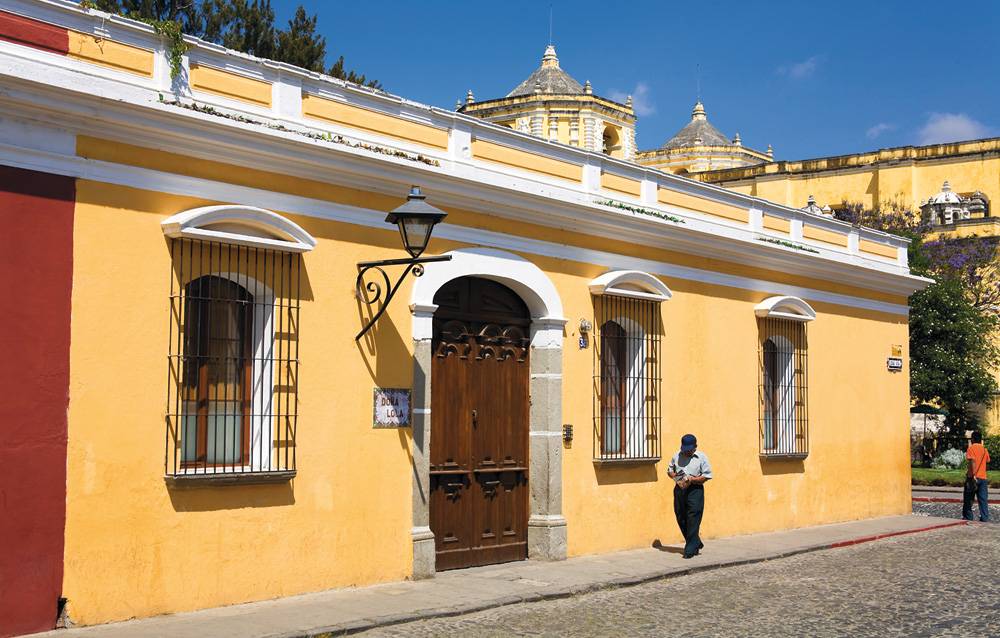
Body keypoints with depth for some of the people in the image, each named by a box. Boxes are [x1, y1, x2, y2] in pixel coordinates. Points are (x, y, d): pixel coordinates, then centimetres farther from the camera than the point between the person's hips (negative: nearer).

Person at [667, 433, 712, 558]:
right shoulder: (677, 456, 11)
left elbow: (707, 476, -5)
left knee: (693, 521, -8)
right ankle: (697, 544, 25)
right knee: (681, 519, 8)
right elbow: (669, 470, 20)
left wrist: (692, 479, -18)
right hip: (679, 490, 5)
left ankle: (690, 550, -2)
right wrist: (674, 475, -3)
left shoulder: (701, 457, -1)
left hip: (695, 490, -5)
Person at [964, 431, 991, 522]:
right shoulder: (984, 449, 10)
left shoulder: (972, 448, -7)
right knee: (983, 500, 2)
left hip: (973, 477, -5)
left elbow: (972, 461, -19)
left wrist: (973, 475, -24)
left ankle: (968, 518, 7)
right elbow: (987, 461, 19)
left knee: (968, 500, 5)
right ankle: (984, 519, -4)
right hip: (983, 477, 5)